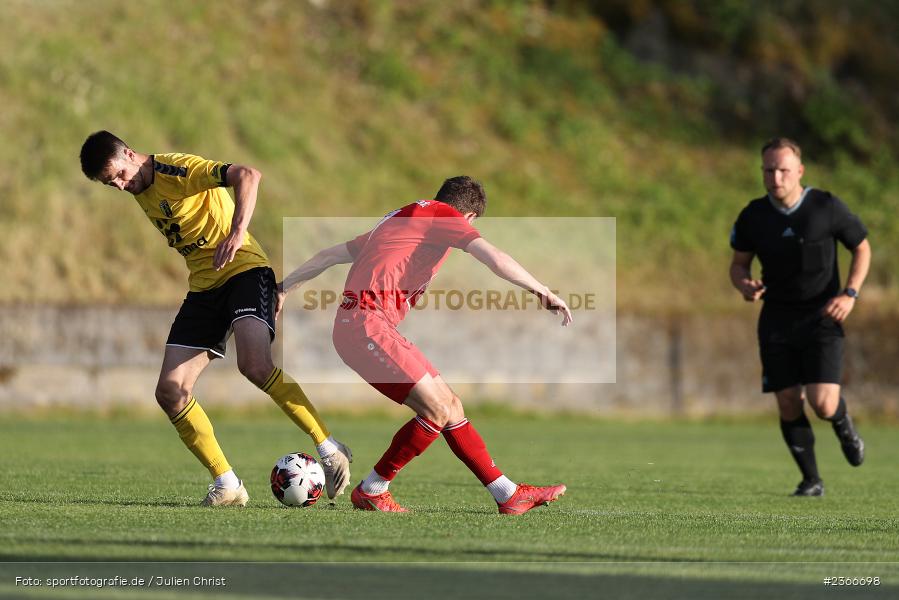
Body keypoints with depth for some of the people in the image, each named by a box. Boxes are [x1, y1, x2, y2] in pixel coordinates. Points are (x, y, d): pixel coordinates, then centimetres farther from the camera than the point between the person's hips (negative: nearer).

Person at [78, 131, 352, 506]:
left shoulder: (178, 170, -15)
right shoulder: (141, 192, 11)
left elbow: (248, 176, -28)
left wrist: (237, 234, -40)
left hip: (244, 269, -8)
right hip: (203, 287, 8)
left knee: (255, 366, -32)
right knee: (170, 392, -6)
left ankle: (330, 450, -18)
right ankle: (227, 486, 2)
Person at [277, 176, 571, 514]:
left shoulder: (397, 220, 26)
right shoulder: (443, 215, -1)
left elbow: (328, 256, 31)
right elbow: (497, 260, -12)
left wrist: (283, 288, 38)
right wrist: (543, 292, -4)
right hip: (367, 325, -10)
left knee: (449, 407, 7)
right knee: (438, 411, -13)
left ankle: (508, 494, 7)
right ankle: (370, 492, -2)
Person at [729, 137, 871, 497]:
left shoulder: (827, 208, -10)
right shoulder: (753, 217, -4)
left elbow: (862, 248, 3)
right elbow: (739, 263, 10)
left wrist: (850, 294, -10)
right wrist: (744, 284, -14)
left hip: (822, 319, -3)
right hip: (777, 321, 3)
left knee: (823, 404, -15)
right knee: (788, 406, -2)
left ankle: (843, 426, 22)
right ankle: (811, 481, 16)